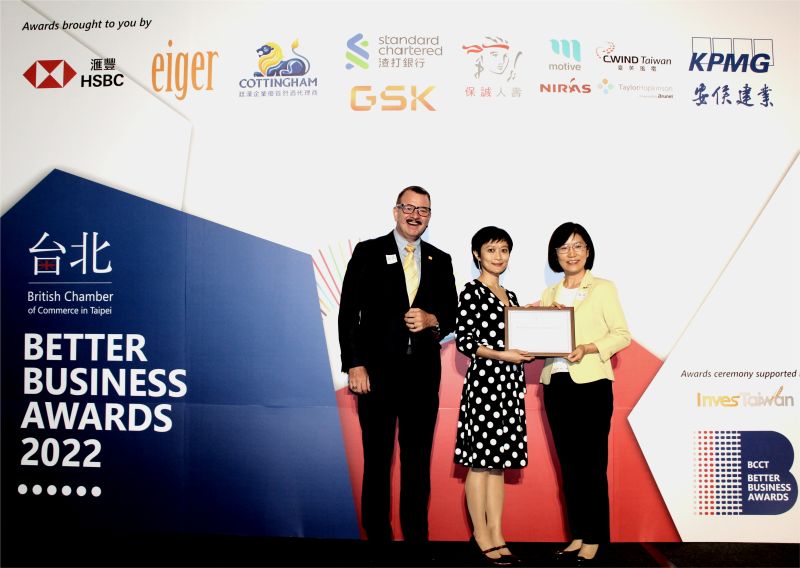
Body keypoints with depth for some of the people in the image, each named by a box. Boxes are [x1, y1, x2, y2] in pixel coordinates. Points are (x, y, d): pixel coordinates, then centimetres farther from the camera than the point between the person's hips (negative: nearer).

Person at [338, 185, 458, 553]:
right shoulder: (368, 253, 1)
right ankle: (377, 536, 20)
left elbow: (451, 316, 13)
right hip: (377, 371, -3)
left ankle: (417, 536, 22)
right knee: (377, 461, 7)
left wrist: (432, 321, -10)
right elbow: (349, 313, -3)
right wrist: (354, 365, -10)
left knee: (418, 461, 10)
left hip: (423, 373, 3)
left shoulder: (441, 261, 11)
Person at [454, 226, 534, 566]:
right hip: (484, 381, -7)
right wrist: (501, 355, -19)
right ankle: (481, 536, 12)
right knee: (480, 461, 1)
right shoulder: (472, 292, -5)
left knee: (499, 461, 10)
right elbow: (463, 341, -12)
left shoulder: (510, 296, 17)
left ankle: (496, 535, 18)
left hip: (510, 383, 7)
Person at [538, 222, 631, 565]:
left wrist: (587, 348, -19)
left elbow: (622, 334, -5)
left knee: (592, 463, 0)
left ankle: (593, 539, 13)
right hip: (556, 384, 5)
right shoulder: (548, 294, 14)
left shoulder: (603, 289, 1)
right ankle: (577, 535, 21)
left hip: (591, 384, -4)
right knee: (568, 464, 10)